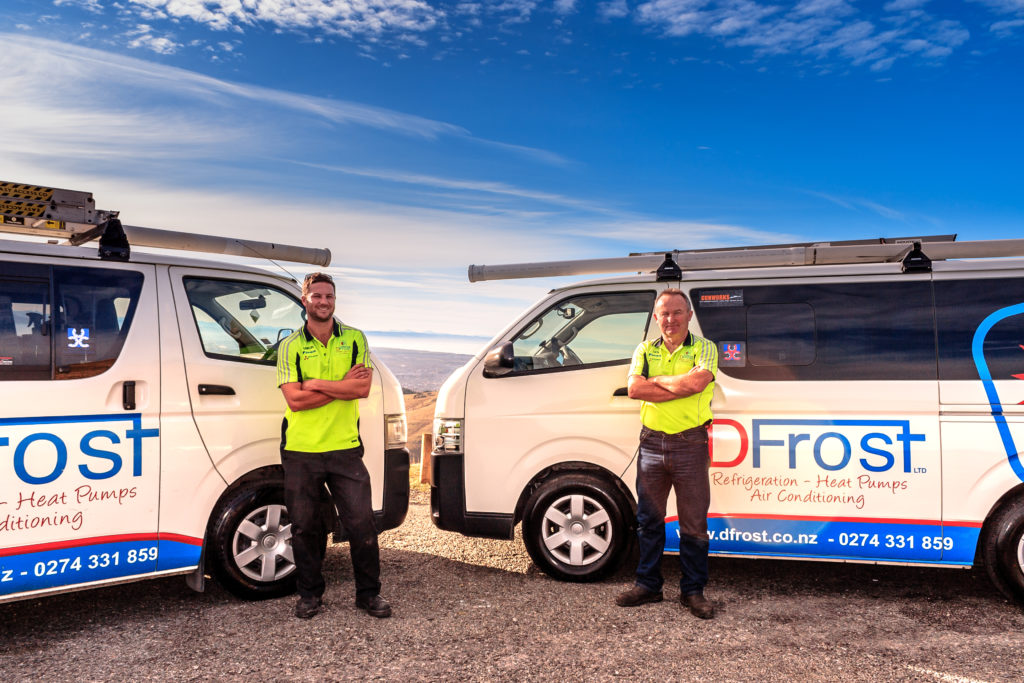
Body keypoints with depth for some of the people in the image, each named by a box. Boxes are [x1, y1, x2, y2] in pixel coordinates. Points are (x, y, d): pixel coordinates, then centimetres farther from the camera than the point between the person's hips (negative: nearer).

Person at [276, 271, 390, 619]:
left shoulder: (355, 339, 5)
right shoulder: (290, 347, 2)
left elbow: (363, 388, -7)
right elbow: (294, 399, -10)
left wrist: (317, 384, -11)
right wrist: (342, 385, -11)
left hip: (345, 448, 0)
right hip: (300, 450, 0)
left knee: (362, 522, 2)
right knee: (304, 526, 10)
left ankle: (368, 593, 19)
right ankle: (310, 594, 27)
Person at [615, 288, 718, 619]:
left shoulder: (704, 348, 2)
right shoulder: (645, 351, 10)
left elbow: (697, 381, -19)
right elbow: (634, 389, -8)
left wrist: (656, 380, -7)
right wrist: (680, 387, -14)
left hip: (690, 444, -3)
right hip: (652, 442, 3)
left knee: (694, 523, 4)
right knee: (649, 520, 11)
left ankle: (693, 590, 18)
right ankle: (648, 585, 25)